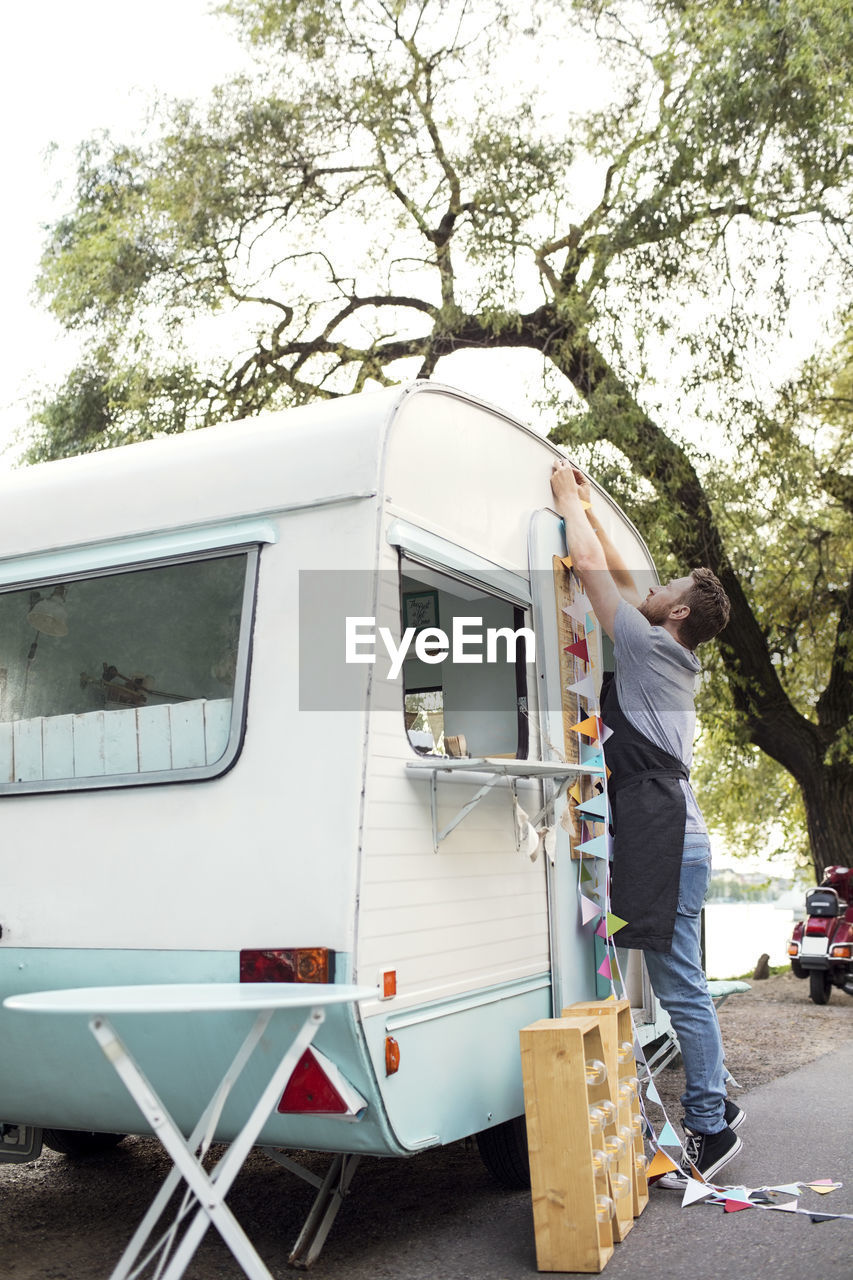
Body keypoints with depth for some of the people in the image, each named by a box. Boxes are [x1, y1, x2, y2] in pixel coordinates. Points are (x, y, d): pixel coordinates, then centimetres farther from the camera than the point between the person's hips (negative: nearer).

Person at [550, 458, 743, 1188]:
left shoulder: (653, 647, -4)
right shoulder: (668, 658, 19)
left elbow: (590, 567, -4)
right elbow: (617, 576, 27)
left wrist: (568, 500, 10)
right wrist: (585, 507, 31)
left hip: (665, 846, -10)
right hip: (672, 845, 10)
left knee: (681, 990, -5)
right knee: (682, 986, 15)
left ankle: (709, 1132, 2)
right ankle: (715, 1107, 24)